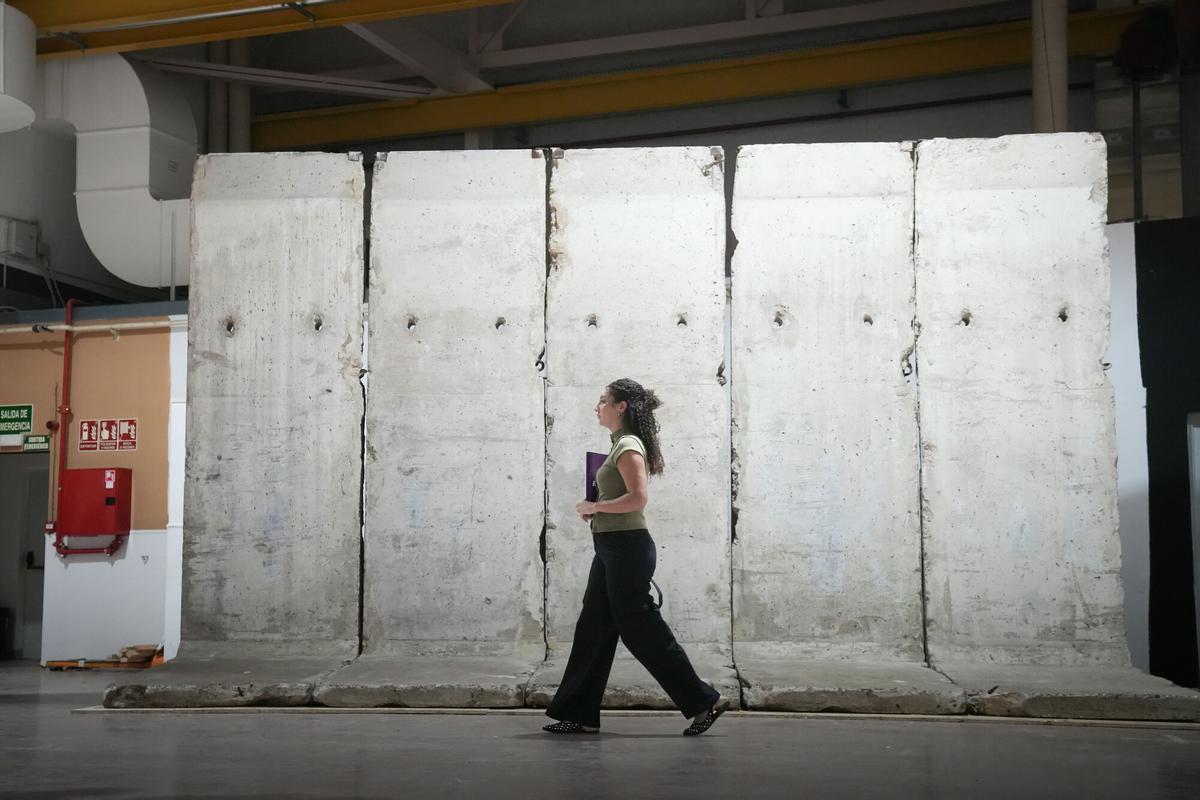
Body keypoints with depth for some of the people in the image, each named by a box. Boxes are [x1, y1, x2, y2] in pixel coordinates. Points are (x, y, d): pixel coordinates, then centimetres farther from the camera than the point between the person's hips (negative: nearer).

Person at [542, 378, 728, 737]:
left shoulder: (628, 446, -13)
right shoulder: (621, 445, 16)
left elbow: (638, 498, -24)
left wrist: (594, 507, -15)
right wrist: (595, 509, 9)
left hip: (627, 548, -10)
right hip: (611, 549, 10)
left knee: (641, 629, -5)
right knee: (593, 628, 9)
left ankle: (703, 701, 4)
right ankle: (581, 714, 13)